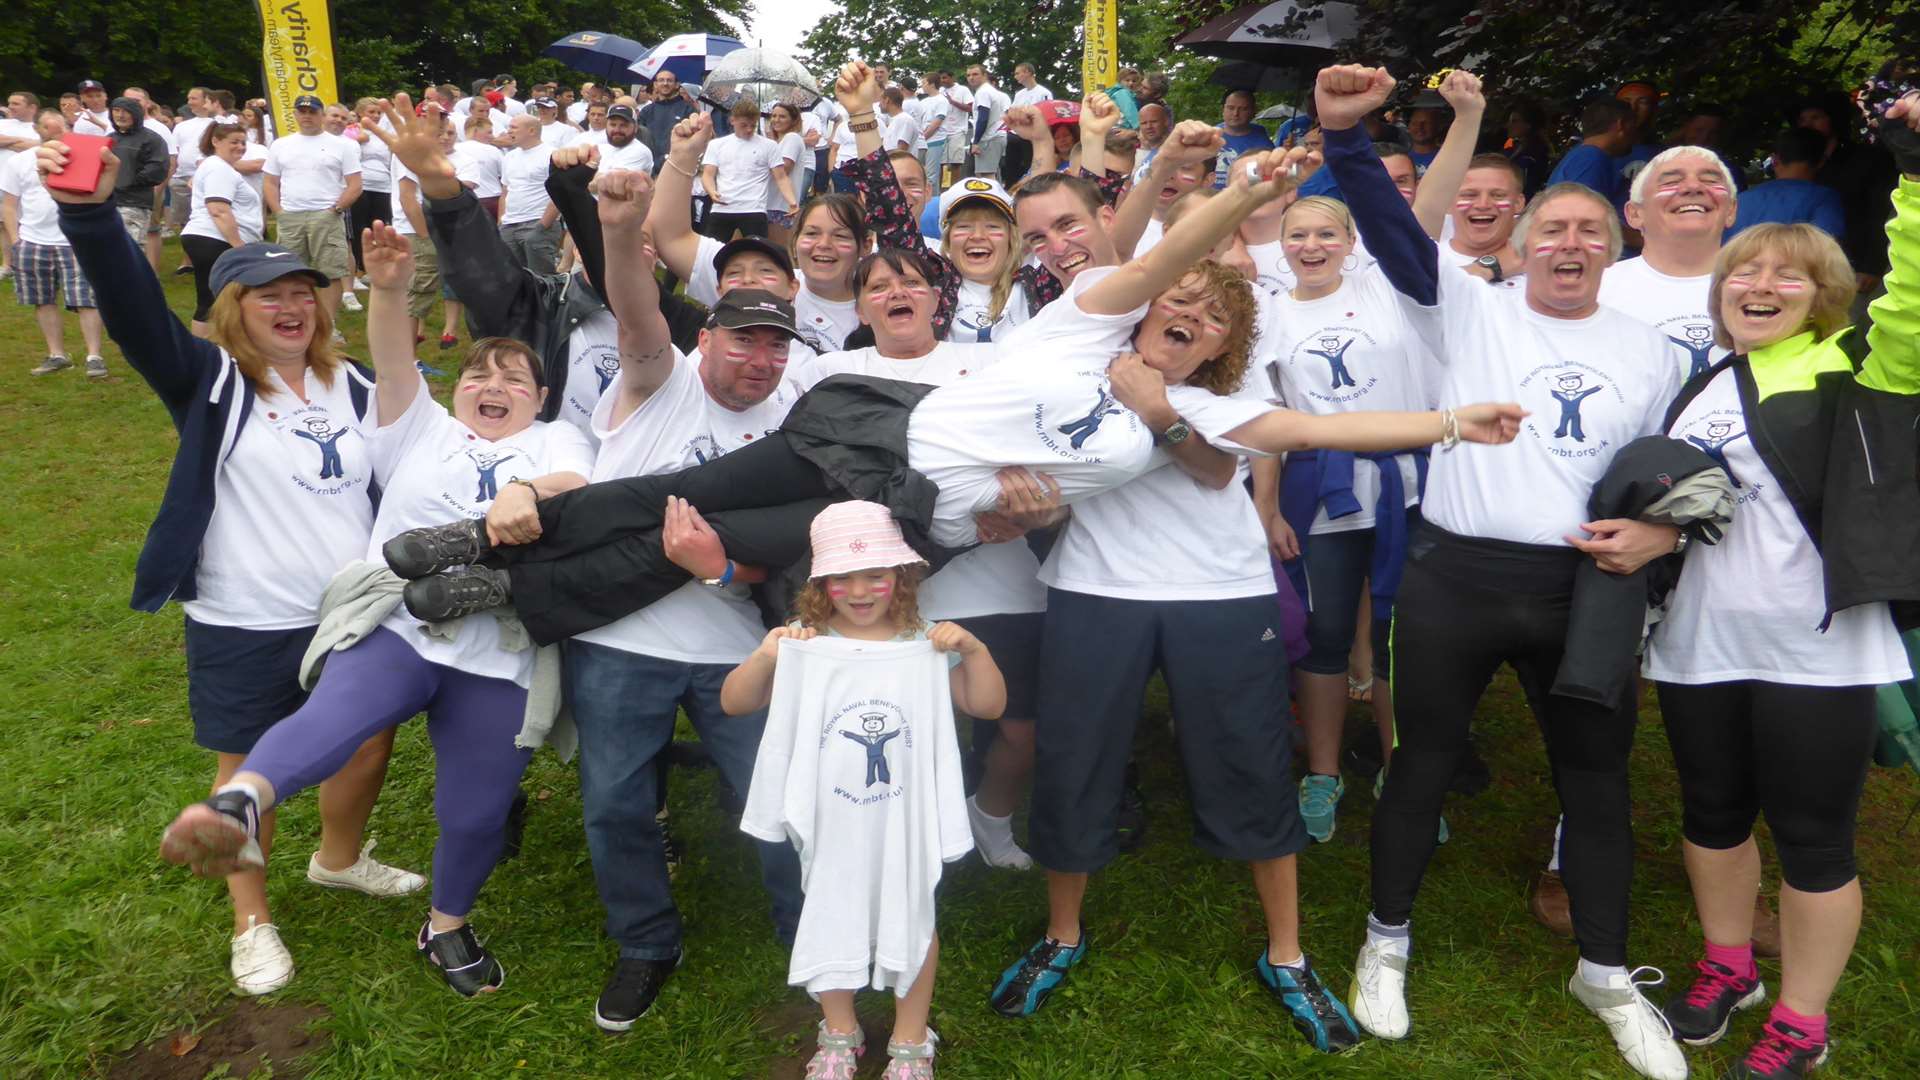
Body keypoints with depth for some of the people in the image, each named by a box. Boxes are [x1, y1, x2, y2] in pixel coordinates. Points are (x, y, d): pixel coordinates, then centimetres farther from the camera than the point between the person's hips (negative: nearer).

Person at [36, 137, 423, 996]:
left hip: (353, 614, 4)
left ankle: (340, 858, 47)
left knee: (368, 745, 18)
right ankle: (251, 920, 32)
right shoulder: (209, 383, -9)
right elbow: (134, 309, -25)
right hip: (244, 627, -4)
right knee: (252, 768, 11)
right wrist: (89, 213, -42)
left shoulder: (352, 387, 3)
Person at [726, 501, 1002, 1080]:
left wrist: (974, 650, -20)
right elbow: (733, 703, -9)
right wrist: (764, 658, -27)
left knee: (913, 920, 15)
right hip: (832, 824, 0)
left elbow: (989, 706, -4)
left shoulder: (926, 644, -7)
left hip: (906, 821, 0)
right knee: (833, 921, 18)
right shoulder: (805, 646, -9)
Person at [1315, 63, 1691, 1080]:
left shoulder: (1652, 352, 11)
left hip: (1586, 587, 3)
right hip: (1455, 575, -2)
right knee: (1422, 763, 9)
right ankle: (1387, 940, 30)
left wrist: (1662, 528, -5)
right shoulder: (1471, 310, 2)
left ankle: (1605, 973, 32)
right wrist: (1345, 132, -26)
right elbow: (1390, 229, -11)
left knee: (1597, 778, 13)